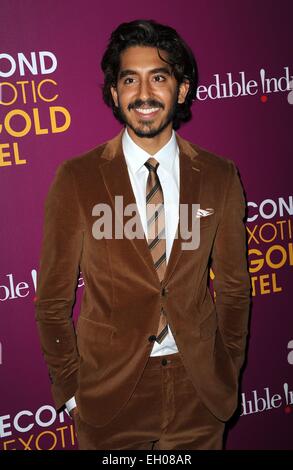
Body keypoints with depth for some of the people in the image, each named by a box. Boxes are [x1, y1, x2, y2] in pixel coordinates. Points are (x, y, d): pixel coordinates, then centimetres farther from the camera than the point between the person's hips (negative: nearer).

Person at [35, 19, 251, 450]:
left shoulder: (220, 177, -4)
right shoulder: (76, 179, -10)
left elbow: (233, 286, 5)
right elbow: (54, 299, -4)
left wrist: (229, 377, 7)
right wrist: (71, 389, -1)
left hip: (200, 391, 2)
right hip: (109, 395, -1)